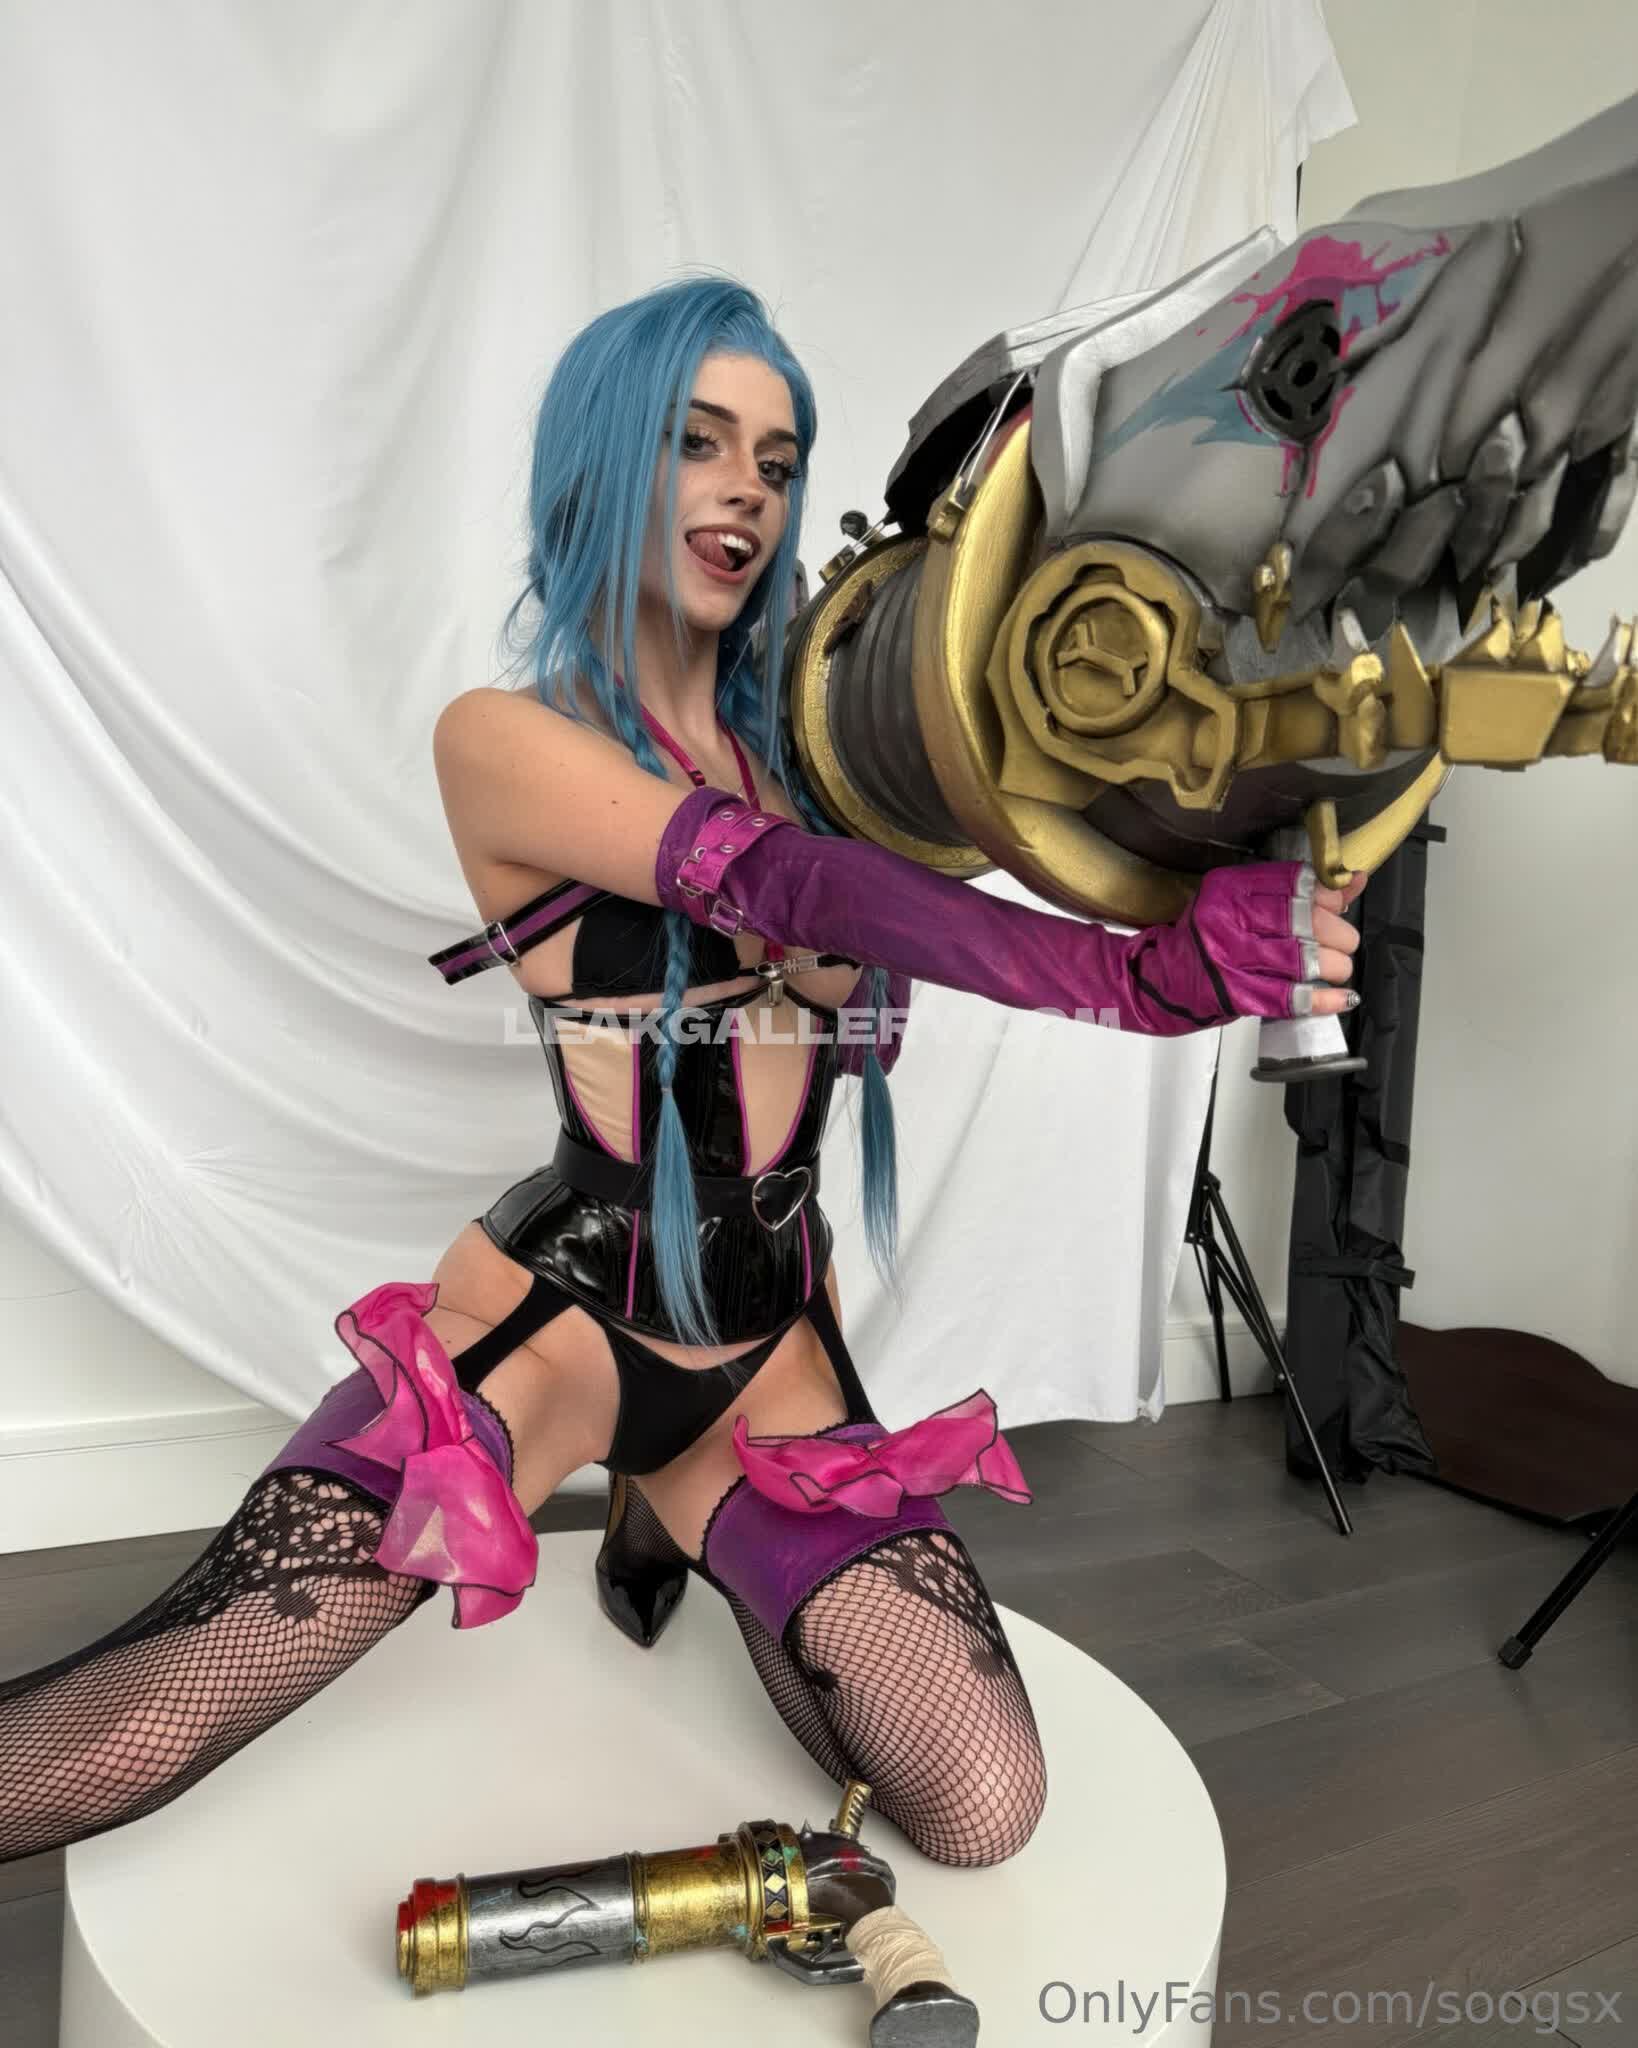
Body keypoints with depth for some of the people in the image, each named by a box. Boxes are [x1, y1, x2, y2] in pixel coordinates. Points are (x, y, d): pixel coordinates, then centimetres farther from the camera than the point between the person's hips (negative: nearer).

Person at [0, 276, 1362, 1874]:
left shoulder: (800, 746, 12)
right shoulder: (504, 737, -5)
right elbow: (792, 889, -21)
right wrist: (1144, 976, -29)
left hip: (772, 1353, 5)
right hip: (560, 1314, -5)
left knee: (984, 1809, -6)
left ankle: (687, 1527, 18)